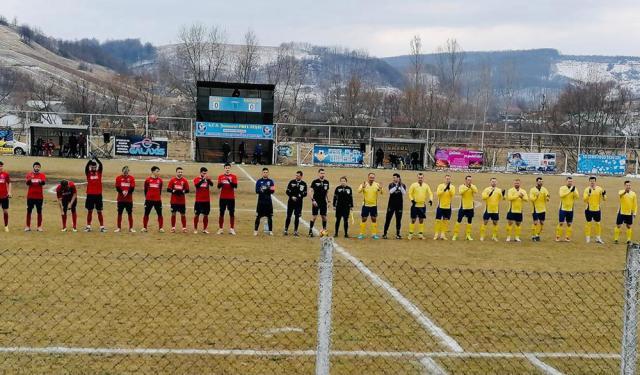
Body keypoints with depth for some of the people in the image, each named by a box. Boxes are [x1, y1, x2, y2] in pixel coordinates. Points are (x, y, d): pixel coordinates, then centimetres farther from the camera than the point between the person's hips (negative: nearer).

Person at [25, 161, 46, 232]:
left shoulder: (42, 175, 2)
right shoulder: (29, 174, 3)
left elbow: (44, 182, -16)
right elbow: (27, 183, -12)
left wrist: (41, 181, -39)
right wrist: (30, 179, -34)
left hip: (39, 196, 0)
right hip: (30, 196, 0)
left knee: (39, 211, 4)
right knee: (29, 211, 4)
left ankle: (39, 227, 10)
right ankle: (28, 226, 11)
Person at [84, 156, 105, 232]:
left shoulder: (99, 172, 4)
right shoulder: (88, 173, 2)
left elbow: (101, 165, -10)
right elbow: (86, 167, -15)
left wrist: (96, 158, -18)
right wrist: (91, 159, -24)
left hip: (98, 194, 0)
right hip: (90, 194, 0)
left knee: (99, 211, 5)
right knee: (89, 211, 7)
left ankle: (102, 227, 7)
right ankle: (88, 226, 14)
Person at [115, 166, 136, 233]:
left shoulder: (131, 178, 1)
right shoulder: (118, 178, 1)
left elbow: (132, 188, -7)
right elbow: (117, 188, -7)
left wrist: (127, 192, -25)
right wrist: (122, 192, -25)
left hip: (129, 199, 0)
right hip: (120, 199, 0)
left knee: (130, 213, 3)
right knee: (119, 213, 5)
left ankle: (131, 228, 10)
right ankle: (119, 228, 15)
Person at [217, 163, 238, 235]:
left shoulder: (233, 176, 2)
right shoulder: (220, 176, 6)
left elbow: (235, 186, -10)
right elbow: (218, 187, 0)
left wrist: (230, 181, -25)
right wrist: (220, 184, -22)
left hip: (231, 198, -1)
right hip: (223, 197, 1)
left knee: (232, 213, 0)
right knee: (221, 213, 4)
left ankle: (232, 229, 4)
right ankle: (220, 229, 9)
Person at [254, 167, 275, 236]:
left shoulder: (271, 181, 7)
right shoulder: (259, 181, 4)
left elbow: (272, 191, -3)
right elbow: (257, 191, -6)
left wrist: (267, 189, -21)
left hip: (268, 202, 1)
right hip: (261, 201, -1)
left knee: (270, 217, 4)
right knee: (258, 216, -1)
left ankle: (270, 231, 11)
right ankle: (255, 230, 5)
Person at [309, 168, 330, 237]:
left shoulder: (326, 182, 8)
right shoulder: (315, 182, -5)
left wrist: (328, 201, 12)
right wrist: (313, 200, -14)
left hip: (323, 202, 4)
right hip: (316, 202, -4)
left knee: (324, 216, 6)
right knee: (314, 216, -4)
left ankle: (324, 229, 16)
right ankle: (310, 230, 2)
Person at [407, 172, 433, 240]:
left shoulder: (426, 186, 5)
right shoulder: (413, 185, -3)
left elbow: (430, 193, 5)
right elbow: (410, 193, -2)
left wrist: (431, 200, -13)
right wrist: (412, 200, -17)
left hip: (423, 205, 3)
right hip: (415, 205, -3)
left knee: (421, 220, 8)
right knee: (413, 220, -1)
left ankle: (420, 234, 15)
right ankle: (410, 234, 5)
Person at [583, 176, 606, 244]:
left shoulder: (599, 189, 1)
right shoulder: (587, 189, -6)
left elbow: (604, 199, 3)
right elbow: (585, 199, -14)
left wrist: (603, 195, -18)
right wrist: (589, 194, -29)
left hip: (597, 209, 3)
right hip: (589, 209, -3)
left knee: (598, 223, 8)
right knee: (588, 223, 1)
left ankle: (598, 238, 18)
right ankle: (587, 238, 8)